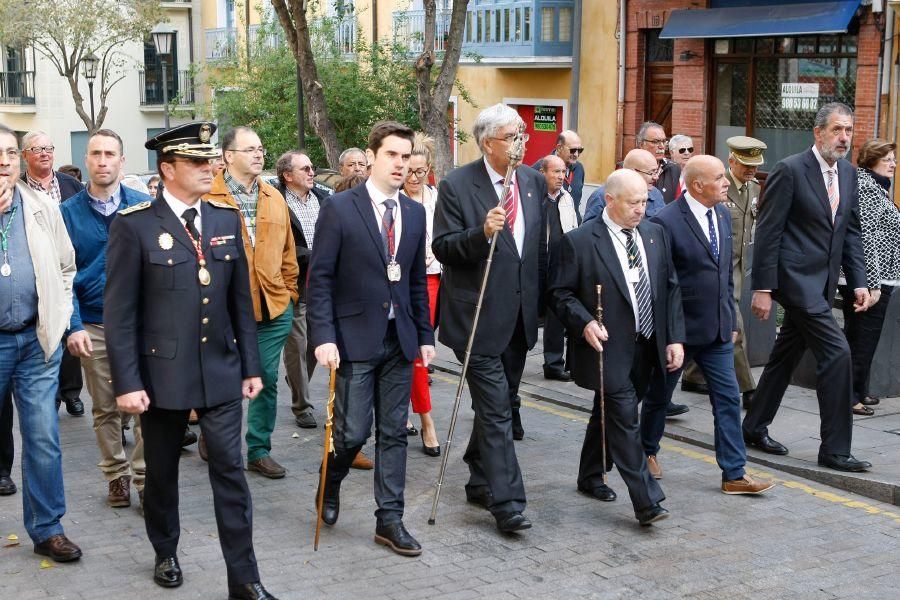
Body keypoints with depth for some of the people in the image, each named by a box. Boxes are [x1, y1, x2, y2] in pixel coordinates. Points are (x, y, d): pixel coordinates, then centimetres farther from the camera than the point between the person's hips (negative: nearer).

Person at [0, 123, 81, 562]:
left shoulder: (43, 208, 5)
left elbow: (65, 267, 15)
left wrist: (59, 317, 8)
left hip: (37, 340, 2)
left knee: (43, 440, 3)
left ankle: (47, 529, 14)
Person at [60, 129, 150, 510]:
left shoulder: (144, 207, -1)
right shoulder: (69, 212, 0)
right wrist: (74, 326, -10)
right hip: (94, 326, 1)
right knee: (104, 408, 11)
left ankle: (145, 477, 9)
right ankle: (116, 476, 24)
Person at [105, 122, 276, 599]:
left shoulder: (227, 219, 5)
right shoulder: (134, 225, -9)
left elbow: (241, 299, 9)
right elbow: (119, 313, -9)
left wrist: (250, 365, 7)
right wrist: (127, 382, -13)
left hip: (221, 371, 3)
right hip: (162, 372, -2)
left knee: (230, 471, 1)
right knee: (162, 471, 14)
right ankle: (166, 554, 37)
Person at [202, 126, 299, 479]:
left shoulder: (274, 198, 12)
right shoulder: (209, 197, -7)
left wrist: (289, 291, 13)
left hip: (274, 306, 5)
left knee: (267, 380, 8)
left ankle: (259, 450, 19)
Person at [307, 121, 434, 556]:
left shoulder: (414, 213, 9)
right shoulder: (340, 208, -7)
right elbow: (320, 278, -9)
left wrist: (425, 335, 11)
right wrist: (323, 337, -16)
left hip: (399, 340, 5)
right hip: (354, 338, -5)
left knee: (393, 434, 8)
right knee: (353, 432, -3)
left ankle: (390, 520, 16)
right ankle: (330, 486, 28)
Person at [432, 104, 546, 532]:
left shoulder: (533, 180, 7)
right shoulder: (457, 185, -10)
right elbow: (442, 247, -12)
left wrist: (540, 299, 15)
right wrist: (481, 232, -29)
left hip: (521, 314, 7)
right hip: (479, 315, -6)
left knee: (501, 403, 17)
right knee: (496, 410, -8)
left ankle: (480, 482, 33)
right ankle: (507, 502, -5)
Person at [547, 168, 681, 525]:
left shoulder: (654, 234, 7)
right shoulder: (579, 241, -10)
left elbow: (670, 288, 11)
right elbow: (559, 293, -6)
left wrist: (675, 337, 4)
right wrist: (585, 323, -22)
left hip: (646, 348, 6)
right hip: (608, 348, -6)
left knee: (609, 414, 19)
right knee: (625, 419, -10)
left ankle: (590, 477, 36)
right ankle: (646, 502, -8)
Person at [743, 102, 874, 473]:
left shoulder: (848, 173, 11)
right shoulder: (790, 171, -12)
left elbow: (851, 231, 15)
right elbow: (768, 232, -13)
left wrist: (858, 281, 7)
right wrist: (763, 288, -15)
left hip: (822, 282, 8)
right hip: (797, 278, -8)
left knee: (786, 355, 16)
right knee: (836, 352, -13)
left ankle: (755, 428, 30)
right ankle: (835, 449, -5)